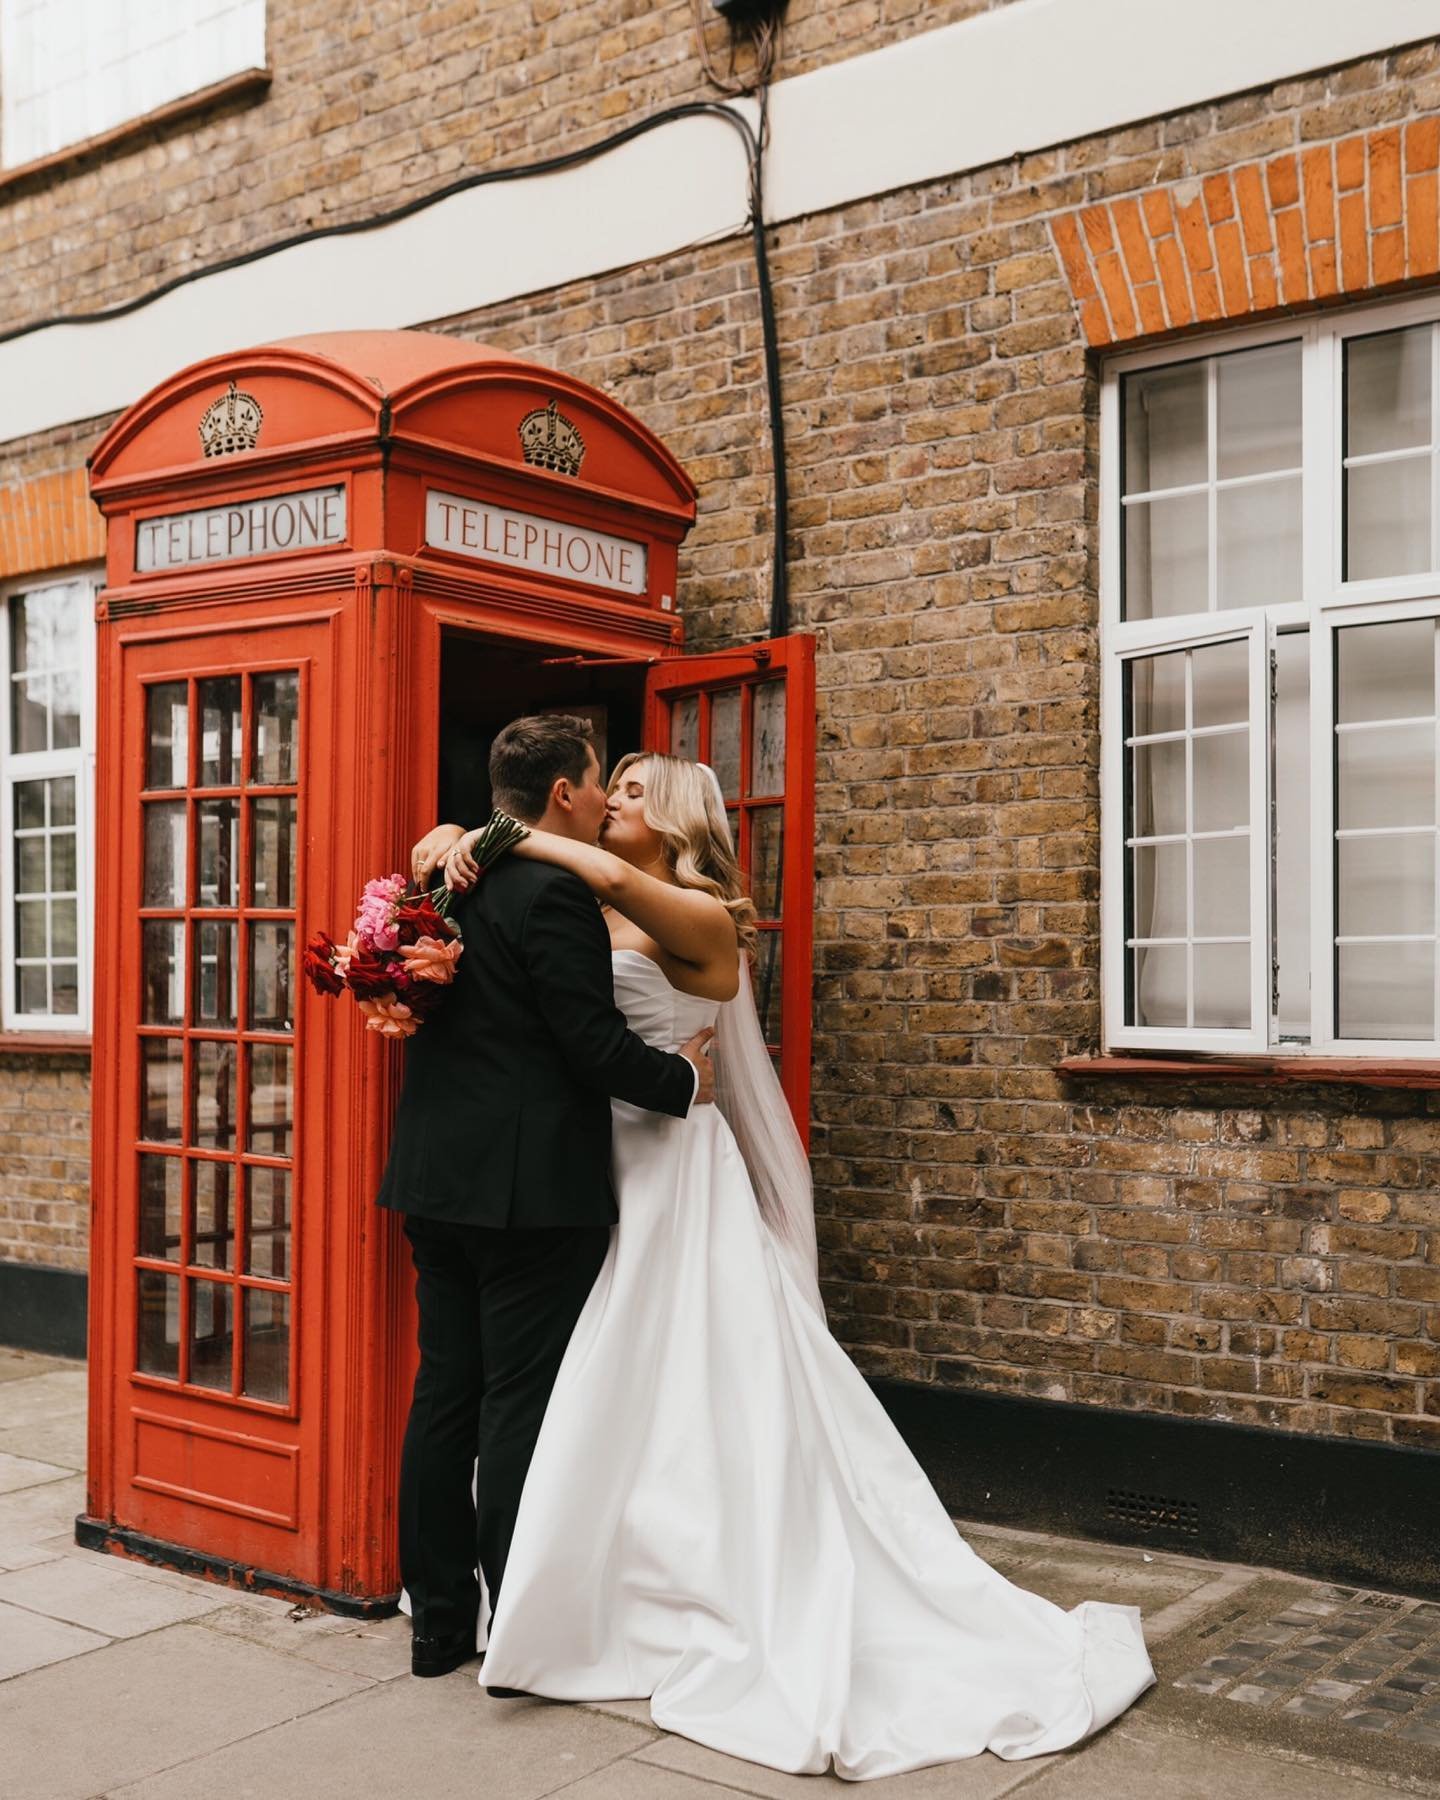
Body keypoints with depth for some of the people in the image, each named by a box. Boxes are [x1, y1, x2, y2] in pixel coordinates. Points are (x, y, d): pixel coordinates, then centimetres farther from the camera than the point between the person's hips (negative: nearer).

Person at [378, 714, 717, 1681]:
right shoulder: (553, 892, -15)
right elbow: (594, 1046, -17)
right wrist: (685, 1079, -1)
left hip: (436, 1178, 8)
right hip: (531, 1186, -8)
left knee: (445, 1396, 13)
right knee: (522, 1407, 0)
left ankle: (439, 1619, 23)